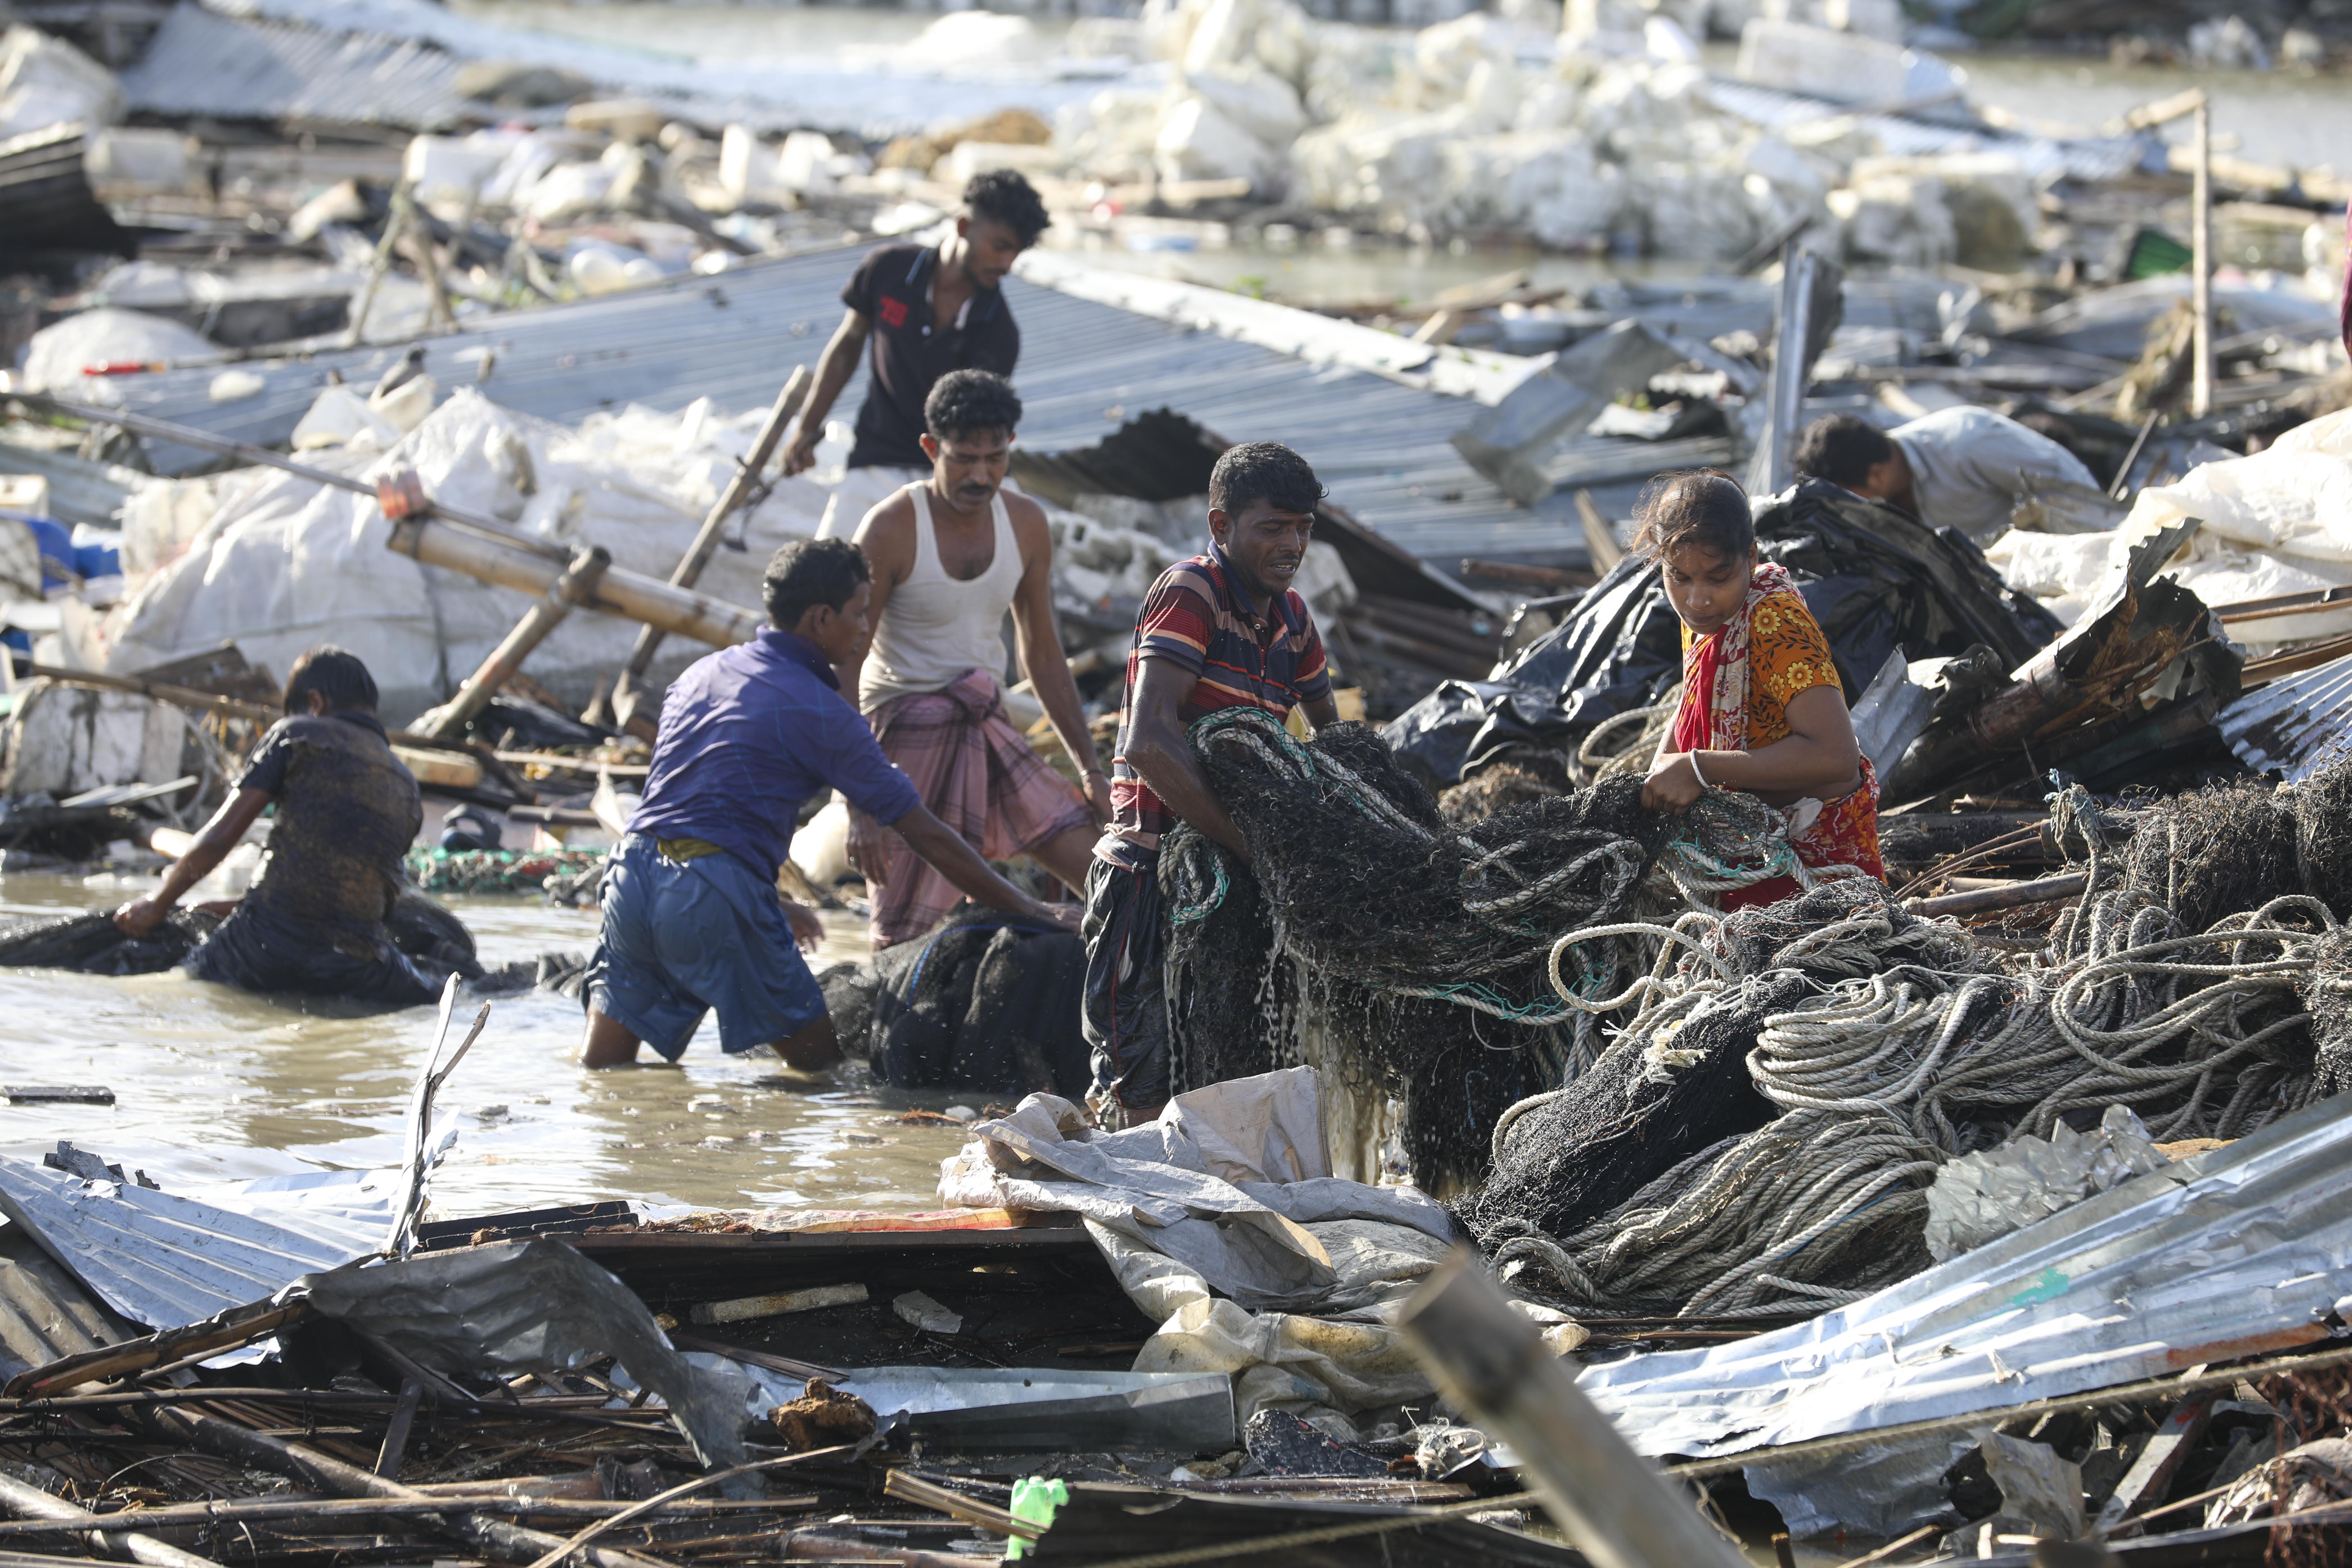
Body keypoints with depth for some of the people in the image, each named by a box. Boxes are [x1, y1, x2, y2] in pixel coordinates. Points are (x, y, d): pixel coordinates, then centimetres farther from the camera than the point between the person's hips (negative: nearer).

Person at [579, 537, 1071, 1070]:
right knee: (821, 1061, 4)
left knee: (599, 1069, 8)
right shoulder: (821, 711, -1)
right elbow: (929, 837, 0)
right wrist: (1021, 907, 7)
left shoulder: (702, 673, 19)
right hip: (717, 895, -6)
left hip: (634, 871, 6)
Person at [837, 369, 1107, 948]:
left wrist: (1090, 769, 11)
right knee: (903, 938, -8)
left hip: (986, 727, 6)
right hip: (904, 734, -6)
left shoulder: (1025, 524, 2)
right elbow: (844, 670, -14)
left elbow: (1043, 656, 14)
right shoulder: (891, 530, -16)